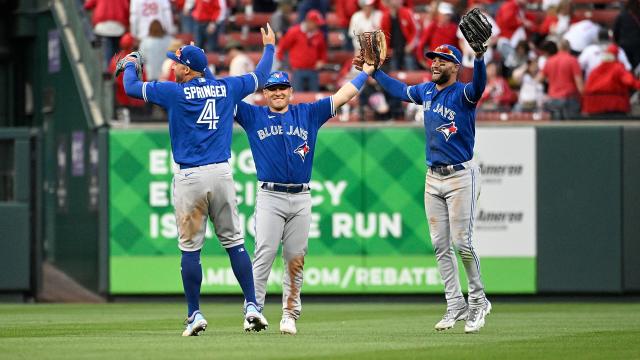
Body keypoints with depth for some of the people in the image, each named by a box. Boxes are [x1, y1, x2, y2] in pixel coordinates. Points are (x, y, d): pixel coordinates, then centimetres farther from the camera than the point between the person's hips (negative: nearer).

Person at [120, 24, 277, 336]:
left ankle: (195, 315, 2)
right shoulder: (226, 88, 7)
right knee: (234, 243, 7)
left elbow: (131, 87, 2)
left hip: (190, 178, -3)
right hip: (222, 174, 3)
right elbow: (260, 76, 22)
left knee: (190, 248, 2)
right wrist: (269, 47, 40)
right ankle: (252, 307, 0)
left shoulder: (175, 92, -4)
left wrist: (130, 64, 24)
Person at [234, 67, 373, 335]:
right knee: (264, 255, -11)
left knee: (295, 260, 3)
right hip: (269, 196, -2)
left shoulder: (308, 114, 14)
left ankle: (290, 315, 7)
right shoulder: (253, 116, 10)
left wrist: (366, 71, 17)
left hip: (301, 198, 2)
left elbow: (343, 95, 17)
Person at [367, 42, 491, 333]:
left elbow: (478, 86, -35)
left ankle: (478, 301, 7)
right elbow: (400, 90, 29)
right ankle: (455, 306, 10)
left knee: (462, 243, -9)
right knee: (440, 246, 5)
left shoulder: (462, 94, -12)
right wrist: (373, 71, 29)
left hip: (461, 177, -7)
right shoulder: (426, 91, 10)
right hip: (433, 178, 7)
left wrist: (479, 56, -52)